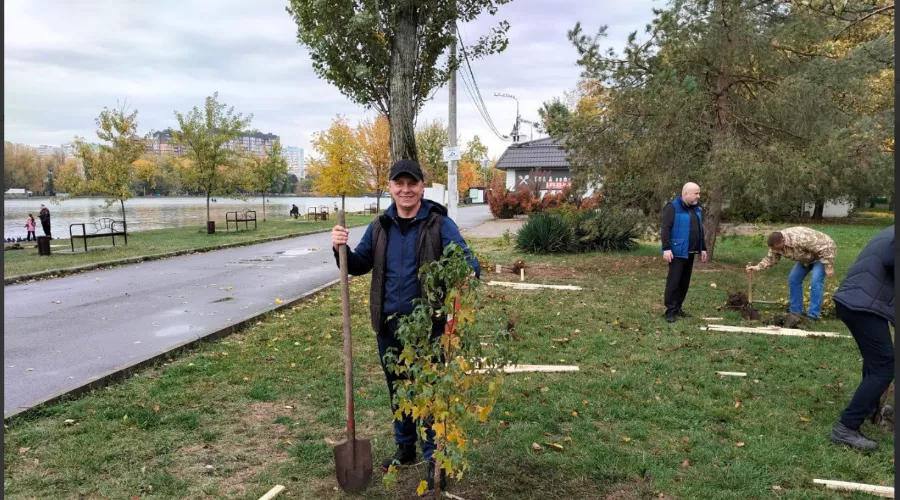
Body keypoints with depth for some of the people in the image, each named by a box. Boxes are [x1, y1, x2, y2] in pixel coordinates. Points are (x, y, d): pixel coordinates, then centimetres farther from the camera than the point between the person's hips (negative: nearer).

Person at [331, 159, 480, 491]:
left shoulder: (439, 224, -9)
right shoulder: (379, 226, 6)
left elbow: (466, 261, -14)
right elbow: (358, 265, 13)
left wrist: (469, 270, -39)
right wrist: (341, 249, -8)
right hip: (388, 326, 5)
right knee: (397, 389, 19)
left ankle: (435, 458, 19)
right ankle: (405, 447, 37)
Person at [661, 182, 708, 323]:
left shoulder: (697, 209, 14)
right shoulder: (673, 207, -11)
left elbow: (700, 230, 22)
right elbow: (666, 229, -16)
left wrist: (703, 248, 19)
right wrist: (666, 248, -22)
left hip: (690, 252, 8)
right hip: (678, 252, -8)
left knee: (684, 282, 11)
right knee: (674, 281, -6)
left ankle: (678, 308, 20)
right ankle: (670, 311, 0)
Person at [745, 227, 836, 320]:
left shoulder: (800, 239, -41)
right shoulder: (776, 242, -17)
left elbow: (824, 249, -33)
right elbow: (771, 259, -5)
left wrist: (829, 267, -26)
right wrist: (758, 267, -21)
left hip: (823, 252, -8)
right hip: (807, 257, 8)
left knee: (815, 282, -20)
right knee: (793, 280, 2)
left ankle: (813, 316, -13)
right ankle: (796, 312, 12)